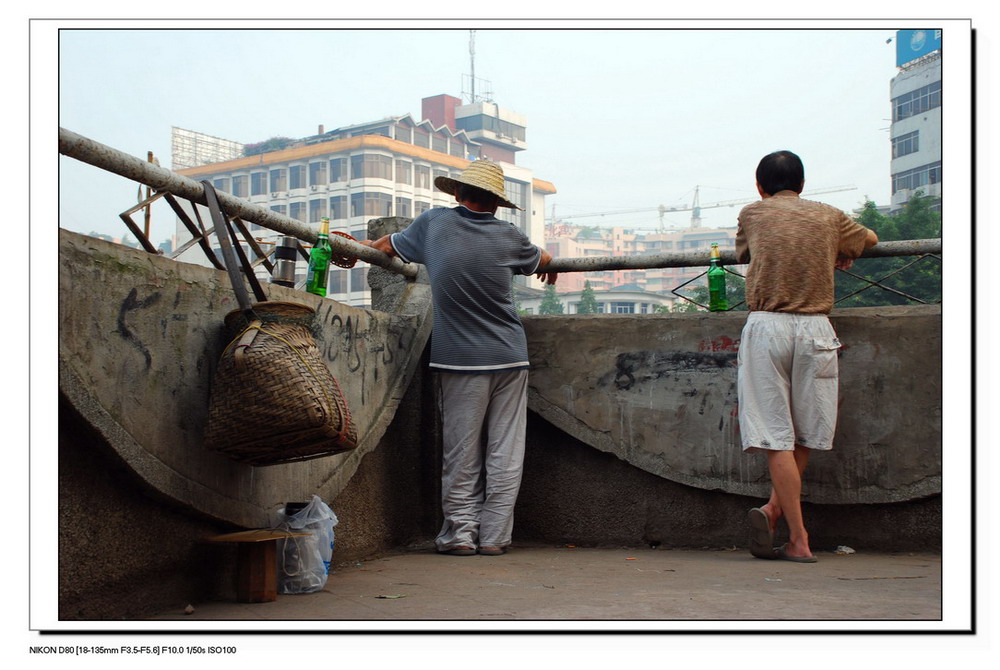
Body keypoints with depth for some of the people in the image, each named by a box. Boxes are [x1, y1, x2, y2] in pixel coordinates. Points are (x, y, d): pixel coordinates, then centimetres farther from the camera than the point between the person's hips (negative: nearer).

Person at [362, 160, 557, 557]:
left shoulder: (434, 223, 0)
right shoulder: (508, 237, 2)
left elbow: (389, 245, 17)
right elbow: (542, 260, 24)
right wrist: (549, 264, 47)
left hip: (461, 359, 0)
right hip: (509, 358, 0)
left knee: (462, 450, 6)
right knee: (504, 451, 5)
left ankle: (460, 531, 8)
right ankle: (495, 535, 8)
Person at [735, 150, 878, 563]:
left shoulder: (752, 214, 11)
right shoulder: (829, 217, 14)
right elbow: (869, 239, 32)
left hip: (766, 325, -1)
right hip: (814, 328, 1)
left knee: (776, 436, -3)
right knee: (806, 433, 14)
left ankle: (799, 541, -7)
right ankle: (774, 509, 2)